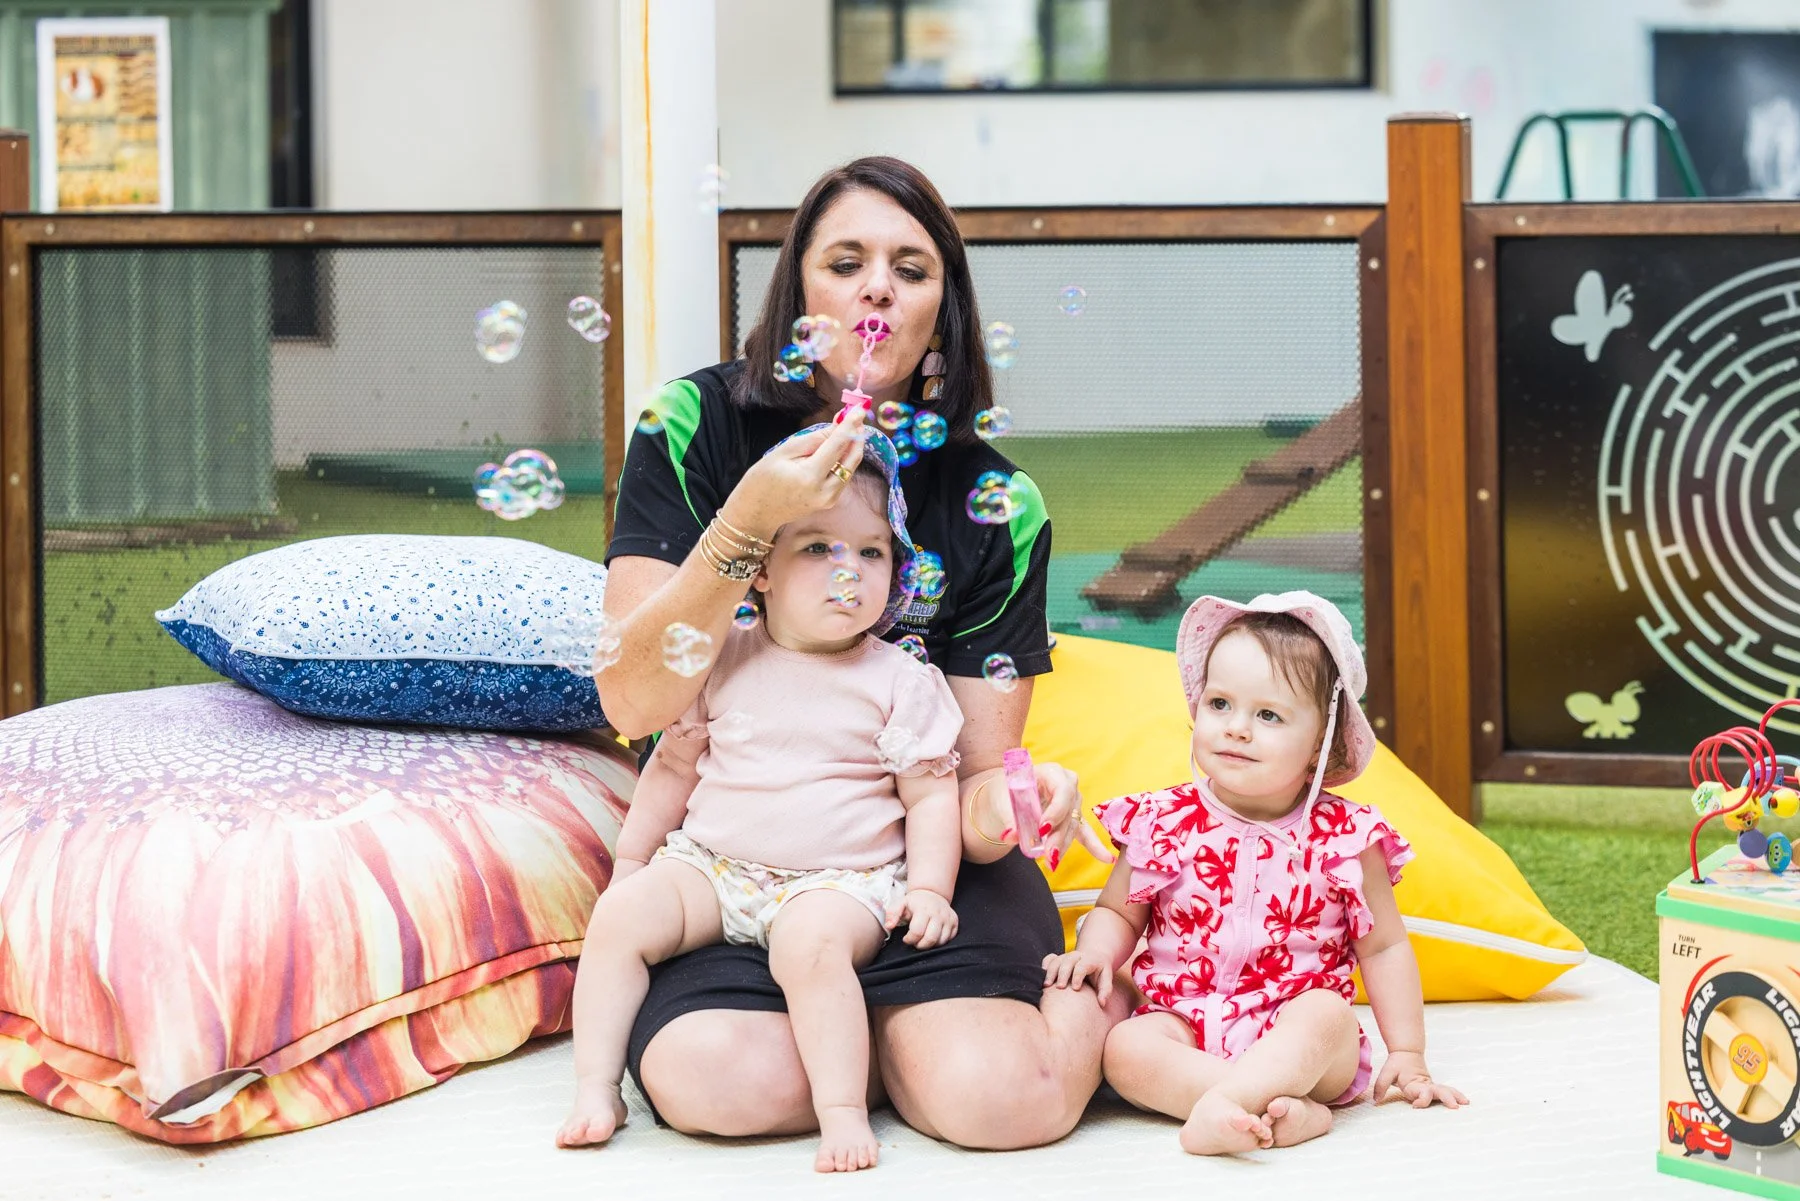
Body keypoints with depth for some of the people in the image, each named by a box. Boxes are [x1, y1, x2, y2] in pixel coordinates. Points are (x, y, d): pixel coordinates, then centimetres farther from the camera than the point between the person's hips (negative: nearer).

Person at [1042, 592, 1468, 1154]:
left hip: (1298, 1043, -1)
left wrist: (1407, 1055, 3)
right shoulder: (1163, 823, 1)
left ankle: (1217, 1107, -45)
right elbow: (1117, 912, 14)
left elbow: (1384, 947, 7)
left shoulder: (1344, 837, -2)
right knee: (1125, 1046, -28)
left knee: (1326, 1014, -32)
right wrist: (1093, 954, -8)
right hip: (1186, 1032, 1)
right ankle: (1288, 1113, -39)